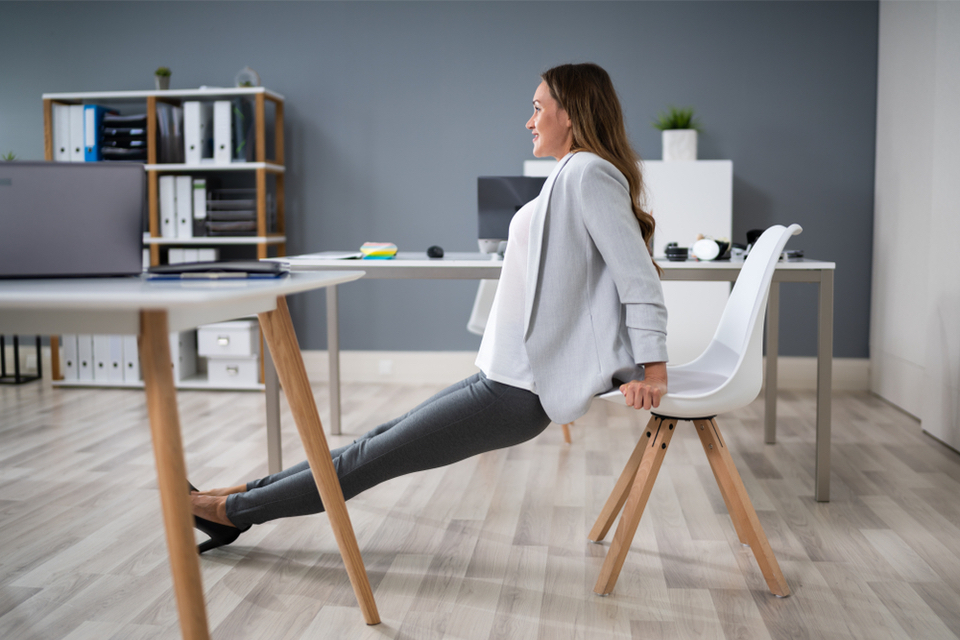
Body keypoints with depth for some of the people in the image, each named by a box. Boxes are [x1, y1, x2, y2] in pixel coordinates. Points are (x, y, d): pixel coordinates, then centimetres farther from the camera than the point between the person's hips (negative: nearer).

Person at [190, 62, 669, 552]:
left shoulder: (589, 172, -13)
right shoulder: (571, 175, 18)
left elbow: (638, 275, -19)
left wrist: (653, 369, -21)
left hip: (519, 391, -9)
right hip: (505, 375, 9)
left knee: (372, 457, 0)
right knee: (384, 439, 13)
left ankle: (233, 509, 13)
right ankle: (241, 497, 22)